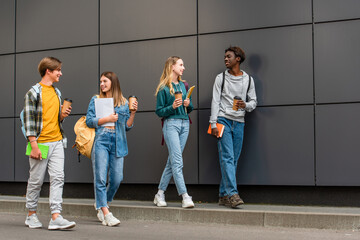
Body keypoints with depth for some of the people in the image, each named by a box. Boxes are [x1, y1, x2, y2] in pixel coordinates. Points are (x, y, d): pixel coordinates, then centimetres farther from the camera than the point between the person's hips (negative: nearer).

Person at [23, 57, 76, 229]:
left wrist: (62, 115, 1)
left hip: (57, 142, 6)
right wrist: (34, 145, -16)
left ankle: (56, 217, -7)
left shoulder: (57, 93, 16)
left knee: (58, 178, -5)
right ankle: (31, 215, 19)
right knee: (36, 180, 4)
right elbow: (29, 119, -10)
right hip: (41, 142, -6)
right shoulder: (34, 92, -5)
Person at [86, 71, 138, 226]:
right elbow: (89, 121, 2)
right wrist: (107, 119, -6)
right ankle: (106, 214, -6)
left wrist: (133, 113, -2)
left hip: (118, 144, 2)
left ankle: (102, 204, 25)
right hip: (101, 142, -2)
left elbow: (127, 126, 12)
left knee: (116, 179, -1)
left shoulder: (124, 102, 14)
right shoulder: (96, 100, 11)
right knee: (100, 178, -8)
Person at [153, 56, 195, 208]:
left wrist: (188, 104, 0)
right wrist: (172, 107, -17)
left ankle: (160, 194, 14)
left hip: (184, 124, 6)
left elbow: (189, 109, 21)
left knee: (172, 161, 6)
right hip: (171, 123, -6)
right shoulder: (163, 88, -1)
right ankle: (185, 196, -14)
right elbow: (159, 111, -2)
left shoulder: (183, 85, 17)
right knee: (177, 161, -12)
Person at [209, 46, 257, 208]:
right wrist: (213, 124, -7)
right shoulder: (221, 78, 6)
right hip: (223, 120, -3)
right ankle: (232, 194, -19)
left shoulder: (248, 79, 11)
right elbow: (215, 102, 2)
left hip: (239, 122, 3)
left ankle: (223, 195, 10)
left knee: (233, 160, 3)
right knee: (227, 157, -13)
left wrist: (245, 105, -10)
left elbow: (253, 102, 14)